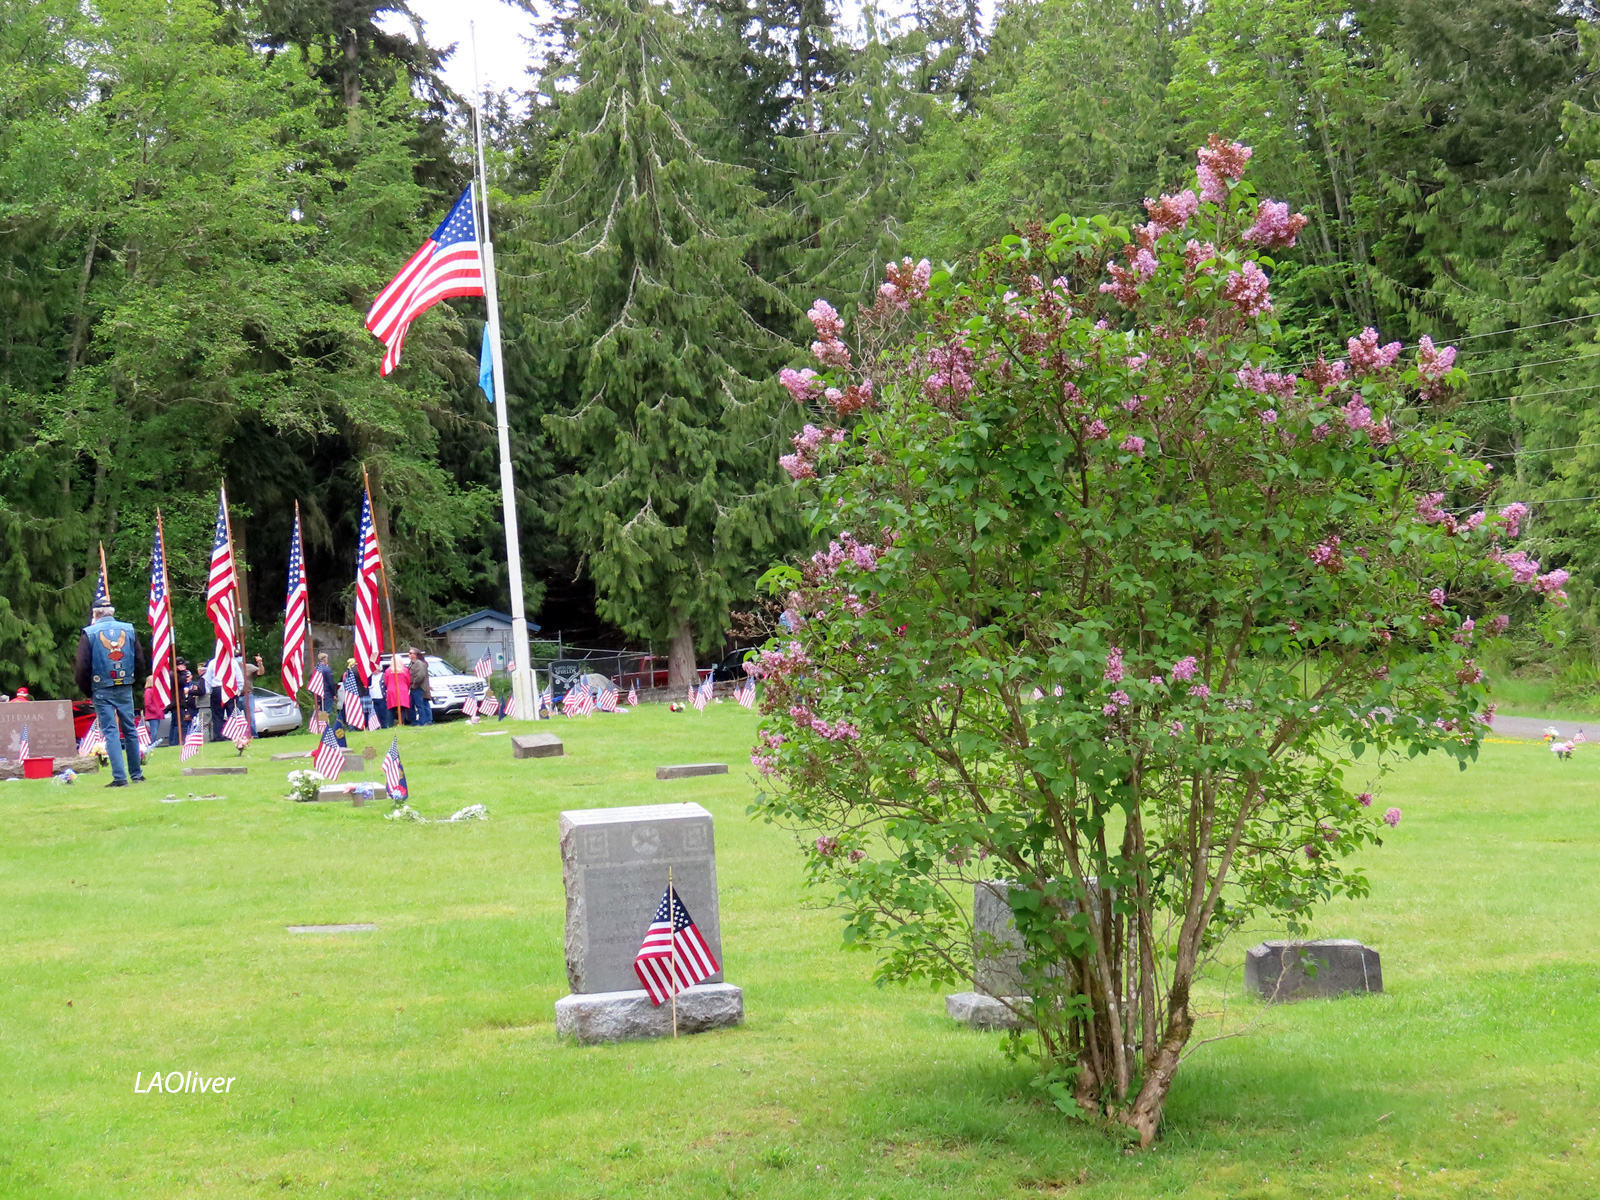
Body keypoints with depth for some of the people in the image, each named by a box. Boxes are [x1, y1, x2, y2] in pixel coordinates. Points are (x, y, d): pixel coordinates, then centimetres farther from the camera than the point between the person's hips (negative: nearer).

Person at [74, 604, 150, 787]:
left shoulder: (89, 633, -4)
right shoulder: (128, 630, 5)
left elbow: (82, 668, -6)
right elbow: (141, 662, 6)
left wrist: (87, 692, 6)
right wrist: (136, 685, 15)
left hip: (102, 691, -3)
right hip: (125, 689, 3)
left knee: (110, 732, -2)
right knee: (130, 730, 13)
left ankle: (120, 777, -9)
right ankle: (136, 774, 18)